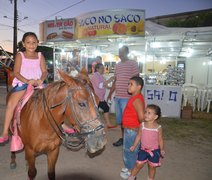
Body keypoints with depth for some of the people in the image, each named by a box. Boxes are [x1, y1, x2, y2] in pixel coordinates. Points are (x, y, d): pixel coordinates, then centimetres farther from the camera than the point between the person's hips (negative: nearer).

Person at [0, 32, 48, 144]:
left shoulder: (40, 56, 11)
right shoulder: (20, 55, 5)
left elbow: (44, 71, 4)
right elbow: (16, 73, -4)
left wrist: (41, 80, -18)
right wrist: (27, 81, -22)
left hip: (37, 84, 2)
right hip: (22, 83, -2)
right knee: (11, 103, -23)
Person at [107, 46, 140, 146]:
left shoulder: (133, 64, -5)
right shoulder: (117, 65, 15)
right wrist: (110, 94, 20)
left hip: (127, 97, -7)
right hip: (117, 97, 7)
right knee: (120, 119, 14)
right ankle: (123, 138, 28)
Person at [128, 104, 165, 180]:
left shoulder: (158, 127, -15)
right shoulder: (142, 125, -10)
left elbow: (160, 139, -3)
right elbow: (139, 136, 1)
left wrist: (162, 150, 4)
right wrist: (134, 146, 6)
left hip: (154, 151, -1)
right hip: (143, 149, 1)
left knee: (152, 166, 14)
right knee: (139, 164, 10)